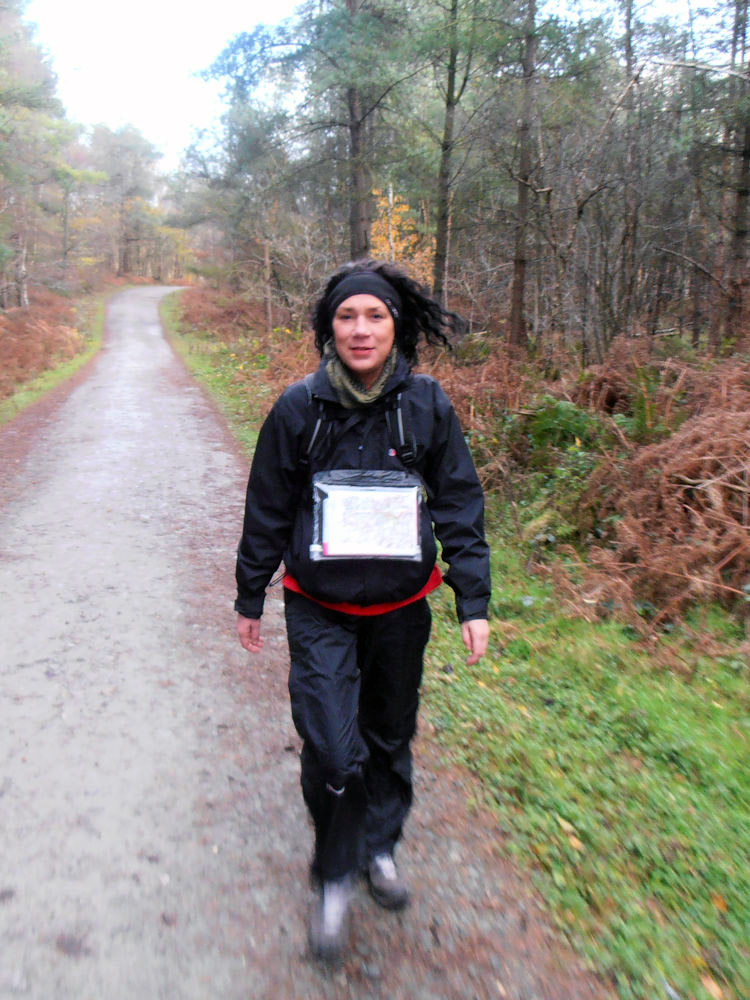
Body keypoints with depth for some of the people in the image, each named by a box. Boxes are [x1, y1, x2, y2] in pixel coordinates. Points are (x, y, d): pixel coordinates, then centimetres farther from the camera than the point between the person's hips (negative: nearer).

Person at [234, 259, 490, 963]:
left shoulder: (427, 405, -6)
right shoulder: (299, 407, -8)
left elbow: (460, 507, 0)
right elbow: (267, 510, 1)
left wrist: (473, 602, -2)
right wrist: (249, 599, 8)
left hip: (400, 608, 2)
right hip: (319, 611, -1)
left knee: (390, 737, 17)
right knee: (333, 752, -6)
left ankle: (380, 846, 45)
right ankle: (333, 879, 22)